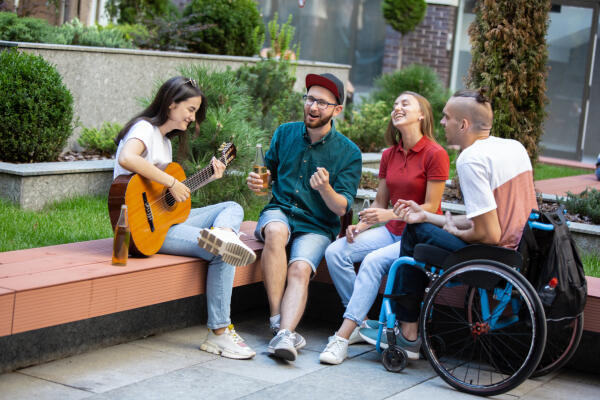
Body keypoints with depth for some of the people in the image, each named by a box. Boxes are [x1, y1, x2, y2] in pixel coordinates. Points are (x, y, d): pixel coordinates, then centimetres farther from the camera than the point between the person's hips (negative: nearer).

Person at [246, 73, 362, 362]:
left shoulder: (349, 153, -3)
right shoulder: (285, 133, 7)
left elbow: (341, 208, -6)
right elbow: (269, 173, 19)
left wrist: (325, 189, -27)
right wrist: (257, 182, -5)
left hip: (317, 226, -1)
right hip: (279, 211, 1)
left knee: (300, 269, -30)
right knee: (276, 232, -35)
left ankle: (284, 333, -45)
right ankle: (278, 318, -34)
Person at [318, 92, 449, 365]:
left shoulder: (435, 154, -11)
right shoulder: (389, 155, 10)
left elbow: (431, 207, -12)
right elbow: (379, 203, 14)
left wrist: (390, 214, -24)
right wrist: (359, 226, -5)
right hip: (391, 230, 7)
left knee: (374, 260, -32)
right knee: (335, 251, -16)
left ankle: (343, 336, -31)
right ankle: (362, 322, -8)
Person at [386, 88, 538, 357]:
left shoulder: (471, 159, -19)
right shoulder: (515, 147, 10)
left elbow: (489, 235, -23)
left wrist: (455, 232, 0)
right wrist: (426, 215, 17)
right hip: (524, 251, 9)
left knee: (415, 231, 6)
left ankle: (408, 334, 15)